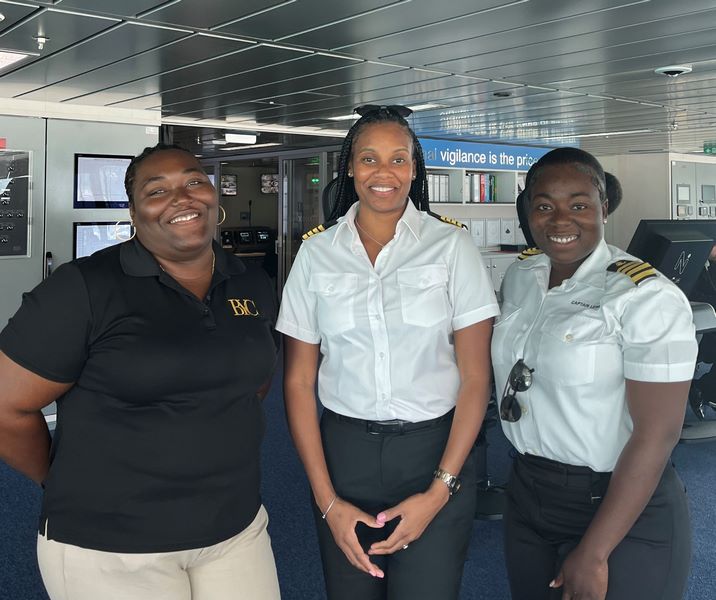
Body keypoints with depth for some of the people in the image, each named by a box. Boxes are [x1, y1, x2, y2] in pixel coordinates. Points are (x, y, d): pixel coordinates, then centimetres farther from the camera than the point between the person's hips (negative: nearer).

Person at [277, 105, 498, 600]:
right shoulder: (316, 252, 1)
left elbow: (475, 376, -4)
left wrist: (440, 490, -10)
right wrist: (327, 501, -4)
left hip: (435, 452, -1)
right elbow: (299, 381, 1)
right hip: (343, 451, 2)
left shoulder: (452, 246, -4)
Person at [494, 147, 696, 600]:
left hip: (623, 510, -6)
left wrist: (594, 553, -20)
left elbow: (657, 433, -20)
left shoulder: (647, 298, -18)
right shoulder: (520, 278, 2)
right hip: (527, 494, 6)